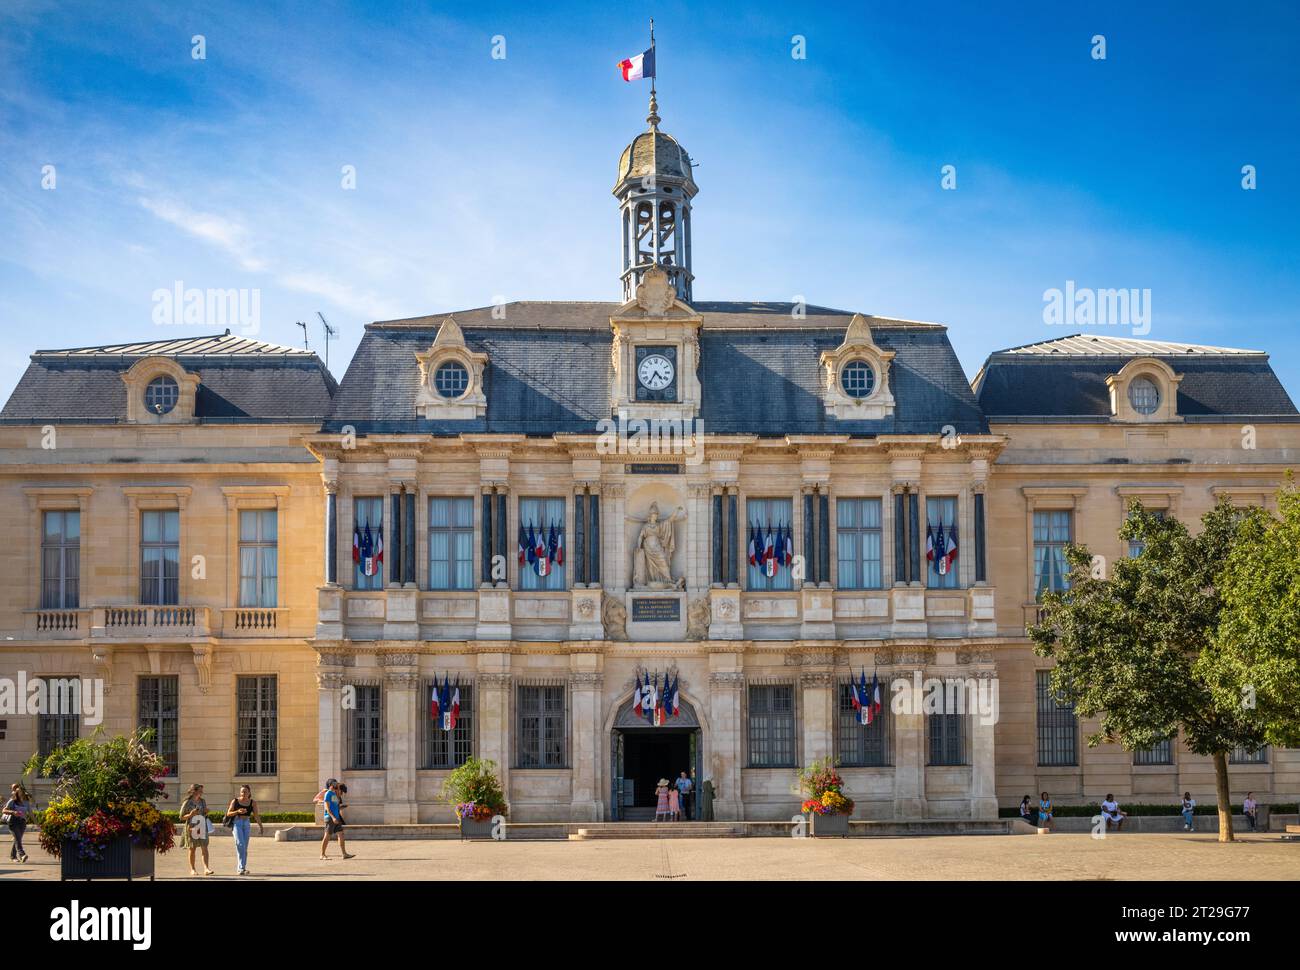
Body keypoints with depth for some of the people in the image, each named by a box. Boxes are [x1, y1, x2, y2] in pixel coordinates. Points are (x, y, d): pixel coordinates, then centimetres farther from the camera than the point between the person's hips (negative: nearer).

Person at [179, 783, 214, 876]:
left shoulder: (203, 801, 11)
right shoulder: (187, 803, -3)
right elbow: (181, 817, -1)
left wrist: (206, 812, -1)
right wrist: (190, 815, -18)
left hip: (202, 827, 3)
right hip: (191, 828, -3)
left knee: (204, 847, -9)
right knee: (192, 849, 4)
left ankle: (206, 868, -17)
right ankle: (192, 869, 13)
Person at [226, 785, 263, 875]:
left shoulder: (253, 803, 4)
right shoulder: (235, 801, 1)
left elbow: (256, 816, 0)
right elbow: (228, 814, 1)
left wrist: (261, 827, -9)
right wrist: (237, 811, -16)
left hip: (247, 824, 3)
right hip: (237, 823, -3)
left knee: (245, 848, 4)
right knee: (240, 844, -17)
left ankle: (242, 869, 12)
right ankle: (241, 868, -21)